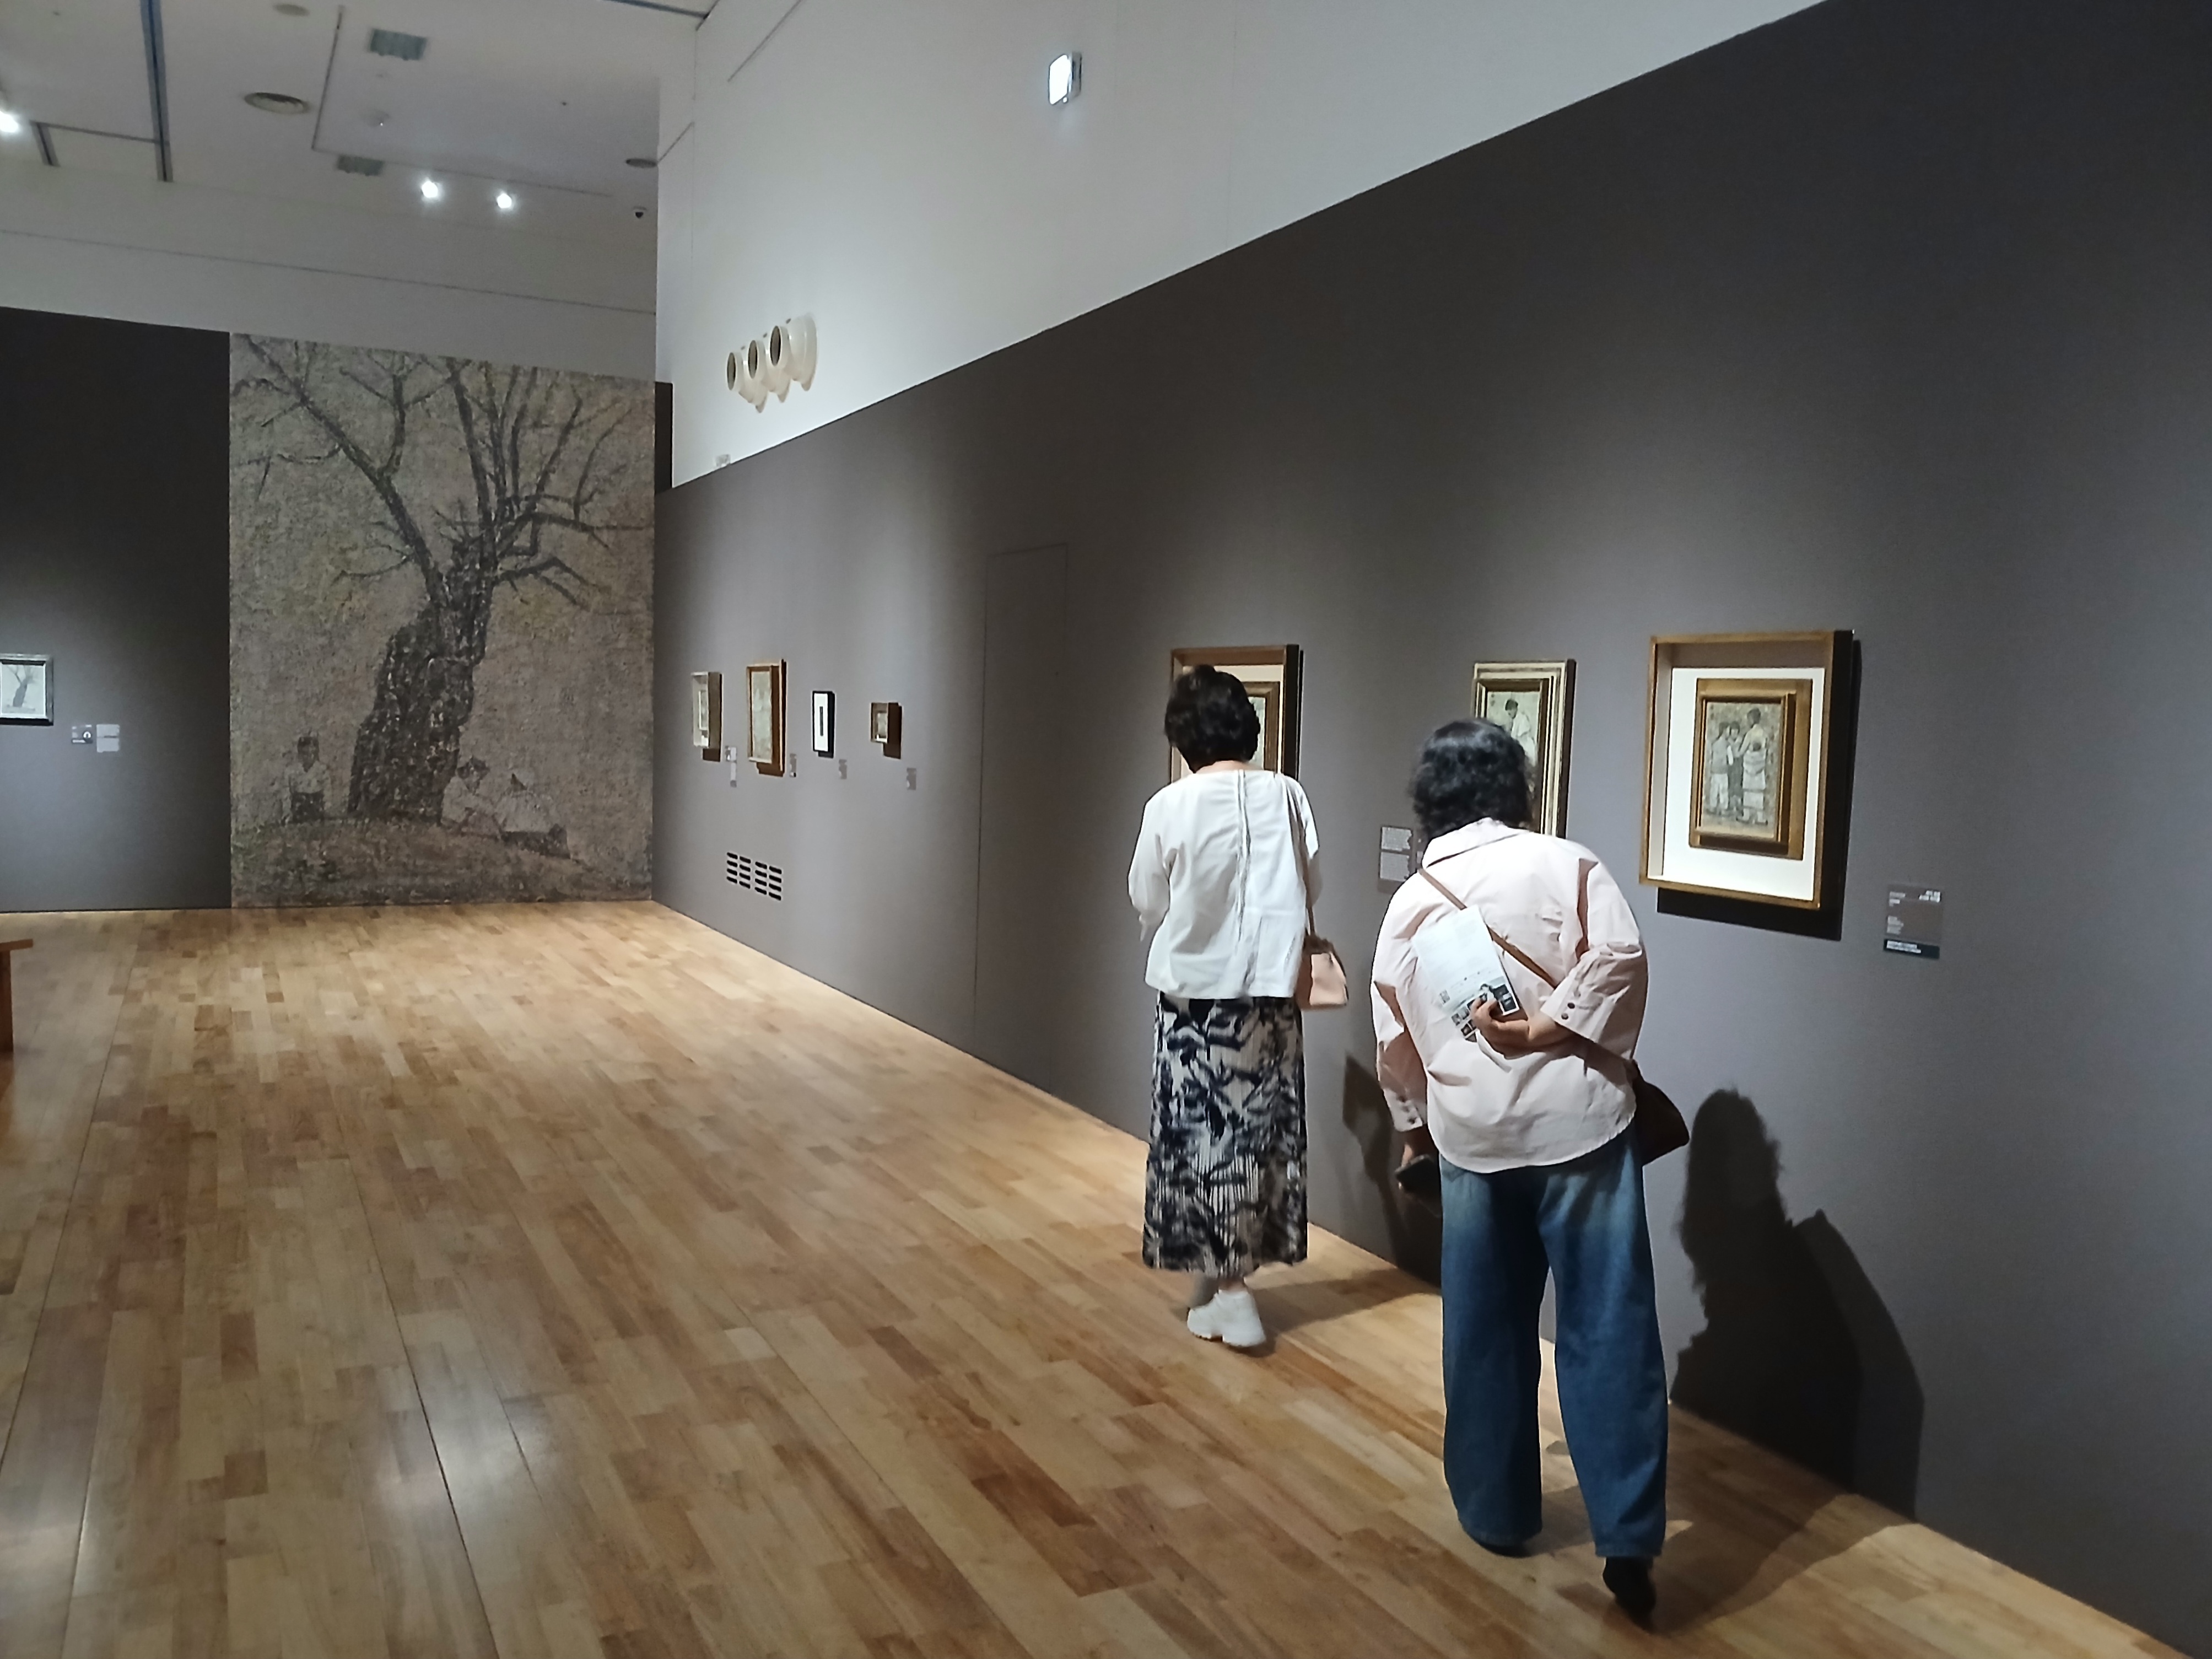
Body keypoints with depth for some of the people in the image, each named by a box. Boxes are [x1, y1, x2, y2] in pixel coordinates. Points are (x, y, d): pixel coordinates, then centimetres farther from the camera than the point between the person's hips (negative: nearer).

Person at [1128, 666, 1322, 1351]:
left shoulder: (1171, 805, -12)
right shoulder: (1288, 796, -4)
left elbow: (1148, 906, -2)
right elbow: (1311, 887, 6)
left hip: (1198, 993, -3)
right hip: (1273, 992, 3)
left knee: (1201, 1138, 8)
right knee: (1262, 1134, 14)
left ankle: (1222, 1283, 11)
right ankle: (1235, 1270, 25)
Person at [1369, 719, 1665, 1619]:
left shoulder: (1409, 901, 9)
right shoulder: (1565, 863, -1)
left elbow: (1394, 1038, 14)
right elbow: (1619, 960, -17)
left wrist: (1415, 1126, 27)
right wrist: (1551, 1029, -9)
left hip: (1471, 1137, 3)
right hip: (1576, 1122, -3)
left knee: (1485, 1333, 14)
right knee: (1607, 1329, 2)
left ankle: (1496, 1513, 25)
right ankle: (1627, 1537, 1)